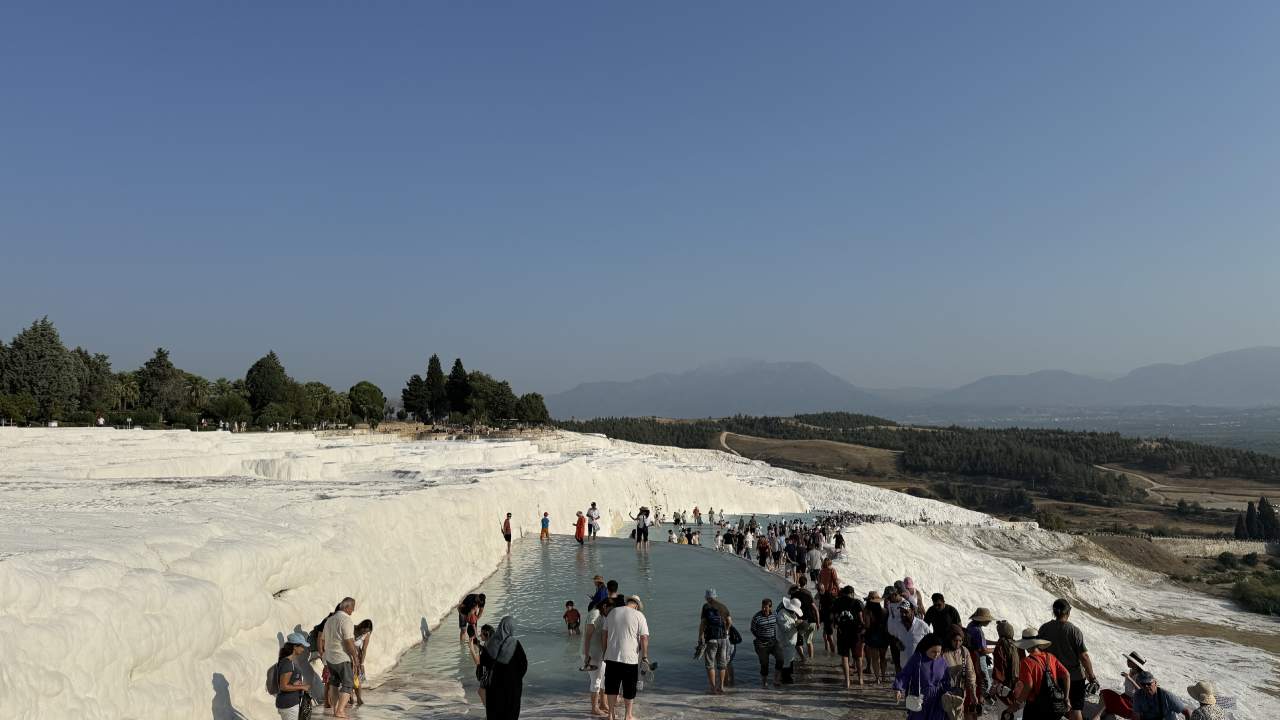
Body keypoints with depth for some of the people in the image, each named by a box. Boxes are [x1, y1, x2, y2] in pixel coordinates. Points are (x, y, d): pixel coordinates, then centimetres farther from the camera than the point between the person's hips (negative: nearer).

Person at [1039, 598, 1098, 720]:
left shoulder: (1044, 629, -7)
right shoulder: (1074, 631, -18)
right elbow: (1084, 656, -16)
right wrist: (1091, 676, -2)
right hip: (1075, 675, -3)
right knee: (1076, 707, 8)